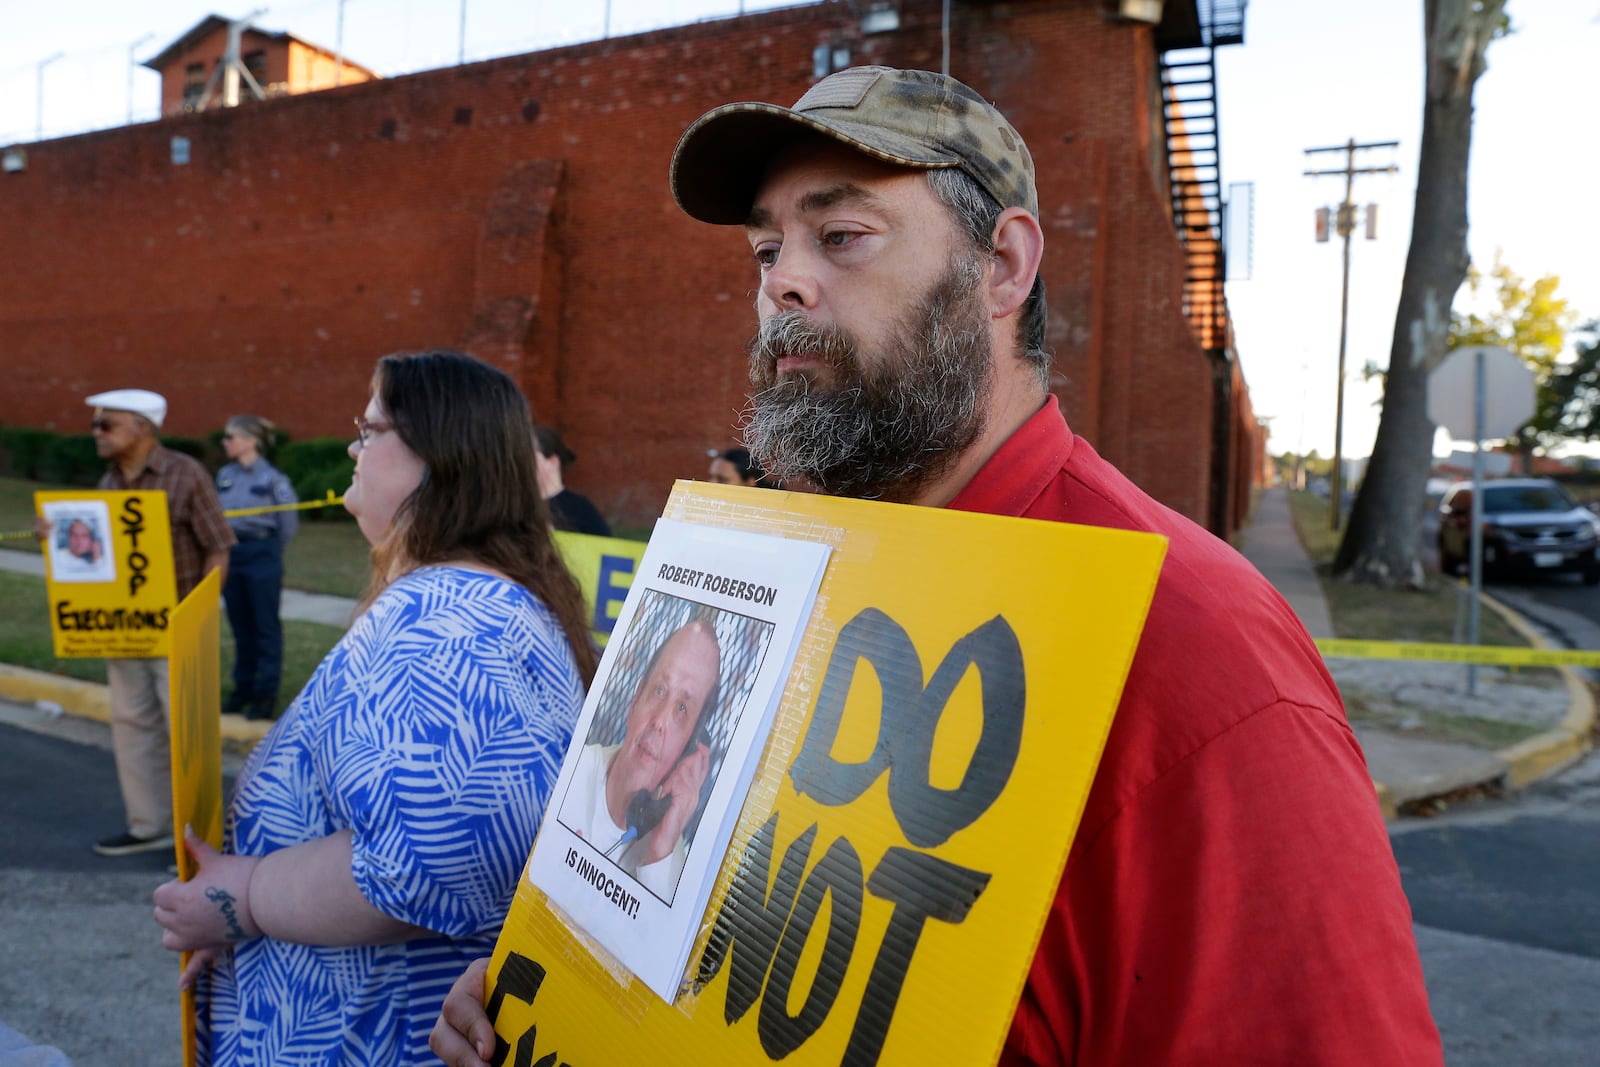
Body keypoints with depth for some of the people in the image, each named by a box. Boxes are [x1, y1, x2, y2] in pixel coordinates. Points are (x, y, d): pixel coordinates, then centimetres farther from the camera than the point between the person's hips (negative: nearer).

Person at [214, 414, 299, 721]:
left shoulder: (272, 478, -10)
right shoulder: (224, 475, 6)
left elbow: (289, 523, -5)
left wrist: (268, 548, 4)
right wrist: (230, 545, 6)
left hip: (261, 554, -5)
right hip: (230, 554, 5)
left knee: (265, 626, 3)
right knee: (240, 625, 13)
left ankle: (266, 693, 11)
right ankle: (243, 687, 24)